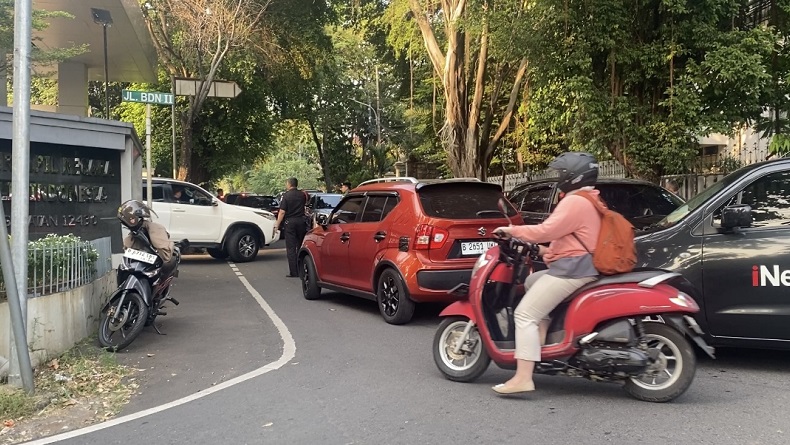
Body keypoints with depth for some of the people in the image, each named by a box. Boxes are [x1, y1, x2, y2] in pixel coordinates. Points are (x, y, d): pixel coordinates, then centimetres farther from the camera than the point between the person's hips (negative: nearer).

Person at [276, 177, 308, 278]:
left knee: (291, 248, -1)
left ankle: (294, 272, -4)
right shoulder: (302, 194, 3)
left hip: (290, 222, -4)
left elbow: (282, 212, -13)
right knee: (300, 246, 13)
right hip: (301, 221, 4)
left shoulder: (286, 196, -9)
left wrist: (277, 224, -8)